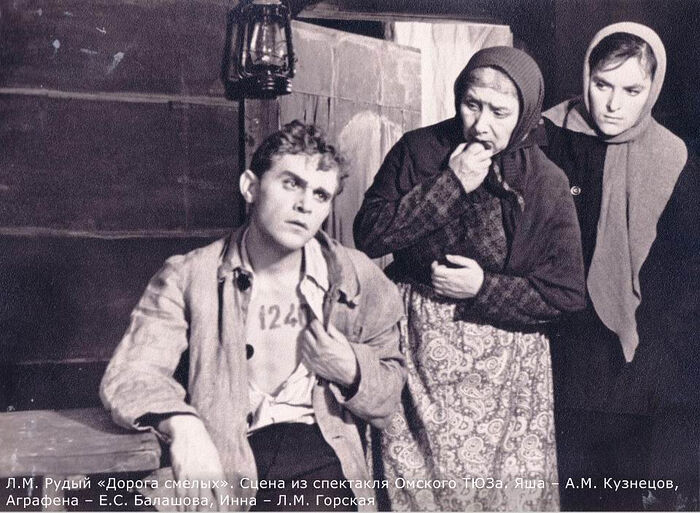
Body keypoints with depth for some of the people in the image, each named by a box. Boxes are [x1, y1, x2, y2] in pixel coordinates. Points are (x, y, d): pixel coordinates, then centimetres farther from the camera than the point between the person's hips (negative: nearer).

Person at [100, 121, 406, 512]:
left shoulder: (356, 278, 8)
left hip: (319, 453, -1)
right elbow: (130, 374, -11)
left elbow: (388, 402, 16)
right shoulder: (189, 277, 2)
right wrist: (182, 426, -31)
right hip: (221, 454, 2)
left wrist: (350, 372, -7)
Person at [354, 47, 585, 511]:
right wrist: (450, 185, -16)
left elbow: (566, 294, -4)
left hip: (505, 366, -1)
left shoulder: (546, 184, -6)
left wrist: (485, 288, -15)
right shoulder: (418, 149, -2)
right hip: (419, 350, 1)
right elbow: (369, 235, -11)